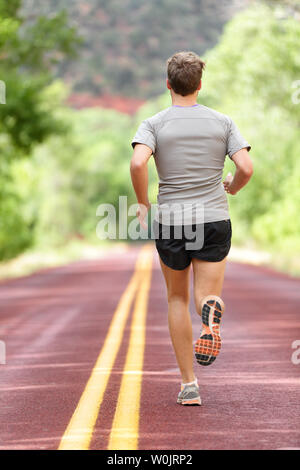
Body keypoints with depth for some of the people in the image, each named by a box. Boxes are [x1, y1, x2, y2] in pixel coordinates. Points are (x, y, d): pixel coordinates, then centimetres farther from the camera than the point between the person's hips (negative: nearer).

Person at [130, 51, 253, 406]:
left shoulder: (154, 124, -1)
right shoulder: (222, 122, 3)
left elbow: (138, 163, -20)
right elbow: (246, 167, -6)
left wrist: (143, 203, -4)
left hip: (171, 223, 0)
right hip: (214, 220, 0)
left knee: (178, 300, 16)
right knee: (207, 296, 6)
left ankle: (188, 384, 12)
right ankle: (211, 313, -35)